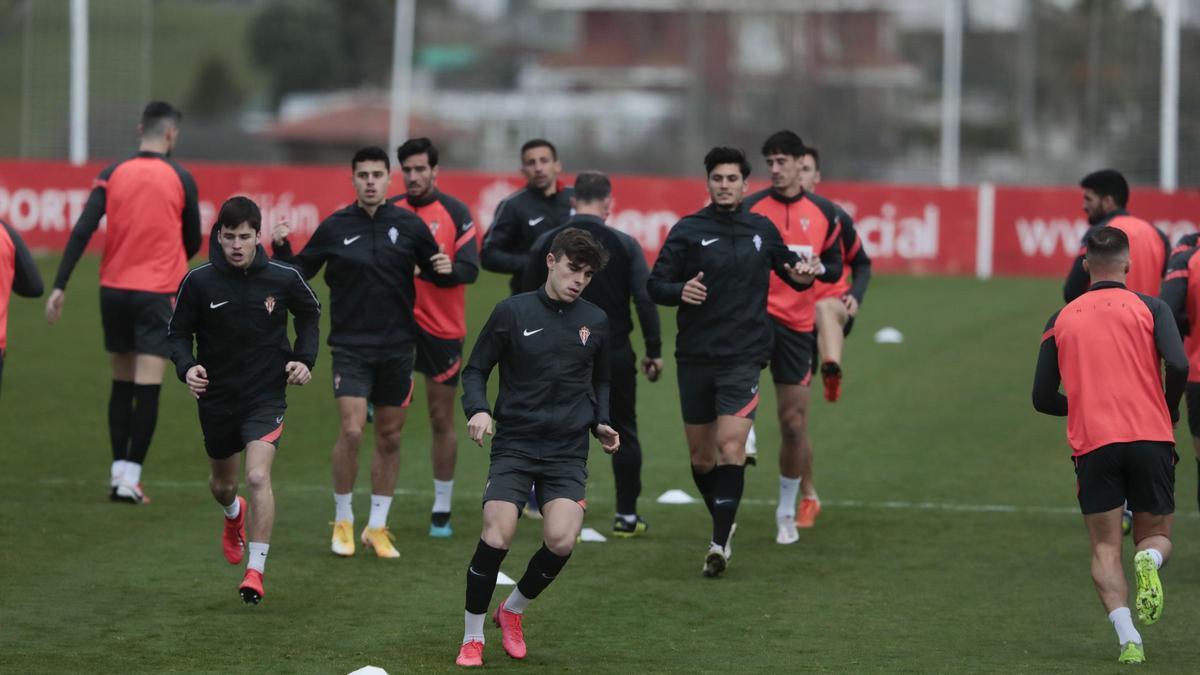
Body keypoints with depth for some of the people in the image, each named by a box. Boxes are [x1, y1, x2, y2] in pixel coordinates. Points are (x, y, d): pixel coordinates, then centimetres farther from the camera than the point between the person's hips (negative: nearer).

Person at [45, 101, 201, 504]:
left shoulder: (114, 174, 2)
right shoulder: (180, 179, -3)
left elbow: (82, 231, -6)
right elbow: (193, 243, 5)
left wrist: (60, 285, -7)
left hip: (114, 289, 4)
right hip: (157, 291, -4)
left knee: (121, 384, 15)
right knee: (147, 387, -5)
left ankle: (118, 472, 16)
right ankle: (130, 478, -10)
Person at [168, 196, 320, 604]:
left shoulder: (283, 279, -10)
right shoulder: (199, 282, -12)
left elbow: (310, 313, 10)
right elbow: (178, 332, 0)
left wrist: (304, 358, -3)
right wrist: (186, 367, -19)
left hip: (266, 397, -2)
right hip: (216, 398, 2)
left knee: (258, 476, -21)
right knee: (222, 484, 19)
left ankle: (255, 570, -15)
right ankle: (234, 515, 57)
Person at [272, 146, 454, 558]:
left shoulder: (408, 225, 1)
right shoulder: (335, 227, 0)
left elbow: (435, 274, 10)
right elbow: (299, 273, 7)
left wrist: (446, 271, -12)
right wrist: (281, 249, -10)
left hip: (397, 347, 2)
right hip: (350, 346, -2)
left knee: (390, 438, 7)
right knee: (351, 431, -13)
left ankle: (377, 527, 19)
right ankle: (343, 521, 5)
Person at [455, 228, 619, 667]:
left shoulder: (596, 322, 8)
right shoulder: (513, 312, -1)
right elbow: (476, 370, 5)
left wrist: (601, 422, 6)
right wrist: (477, 410, -13)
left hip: (568, 451, 2)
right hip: (514, 445, -2)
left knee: (560, 541, -16)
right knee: (496, 537, -17)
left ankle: (513, 610, 14)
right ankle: (472, 636, 3)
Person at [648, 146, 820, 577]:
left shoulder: (762, 230, 6)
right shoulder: (688, 231, 0)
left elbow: (788, 268, 20)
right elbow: (655, 285, -1)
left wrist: (802, 276, -4)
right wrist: (680, 291, -23)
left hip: (744, 356, -1)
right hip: (695, 358, 1)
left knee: (731, 445, -17)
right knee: (701, 455, 9)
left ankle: (719, 544, -16)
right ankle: (723, 523, 33)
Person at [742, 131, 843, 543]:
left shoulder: (824, 212, 6)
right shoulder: (750, 208, 0)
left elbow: (836, 265, 13)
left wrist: (819, 268, -9)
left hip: (797, 323, 2)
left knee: (793, 423, 7)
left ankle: (788, 510, 21)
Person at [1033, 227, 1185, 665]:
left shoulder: (1061, 320, 13)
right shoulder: (1150, 308, 5)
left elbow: (1043, 398, 13)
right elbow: (1178, 365, -10)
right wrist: (1169, 411, 9)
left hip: (1093, 446, 1)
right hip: (1151, 438, -1)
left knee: (1105, 549, 6)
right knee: (1156, 534, 15)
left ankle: (1127, 635, -17)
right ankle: (1149, 561, -22)